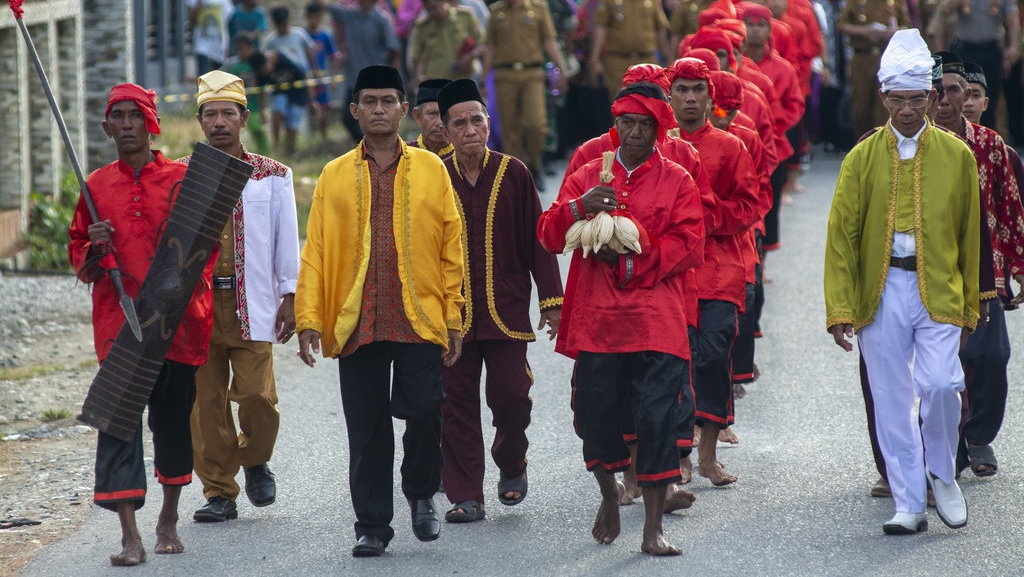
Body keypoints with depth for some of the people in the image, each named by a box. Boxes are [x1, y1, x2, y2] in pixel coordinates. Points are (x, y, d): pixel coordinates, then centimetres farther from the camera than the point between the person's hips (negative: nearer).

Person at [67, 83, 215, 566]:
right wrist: (94, 250, -7)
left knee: (173, 420, 9)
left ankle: (169, 517, 30)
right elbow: (78, 255, 15)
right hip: (118, 322, 0)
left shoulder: (184, 179, 3)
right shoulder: (96, 186, 8)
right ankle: (130, 536, -14)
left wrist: (189, 287, -10)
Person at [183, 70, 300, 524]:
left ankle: (255, 461, 19)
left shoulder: (271, 176, 8)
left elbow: (287, 240, 10)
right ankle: (218, 492, 9)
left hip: (252, 303, -1)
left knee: (256, 395, -10)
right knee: (205, 402, -1)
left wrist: (290, 297, 4)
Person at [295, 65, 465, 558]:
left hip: (420, 320, -1)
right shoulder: (335, 176, 9)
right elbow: (315, 252, 6)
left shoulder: (430, 169, 7)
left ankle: (421, 494, 17)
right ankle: (372, 525, 15)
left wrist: (453, 319, 0)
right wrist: (309, 319, -3)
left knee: (424, 414, -10)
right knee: (366, 431, 4)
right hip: (356, 324, 1)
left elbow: (451, 246, 6)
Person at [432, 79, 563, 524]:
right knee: (457, 407, 1)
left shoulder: (513, 174, 1)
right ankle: (466, 497, 9)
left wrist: (551, 301, 0)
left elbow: (537, 240, 4)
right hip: (451, 315, 1)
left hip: (507, 311, -1)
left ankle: (511, 465, 25)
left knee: (511, 396, -4)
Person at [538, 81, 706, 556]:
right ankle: (609, 496, 35)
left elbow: (688, 245, -3)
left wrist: (633, 260, -14)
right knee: (596, 415, 6)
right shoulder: (588, 176, 11)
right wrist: (579, 208, -18)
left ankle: (653, 529, -2)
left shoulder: (677, 182, 6)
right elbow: (549, 234, 2)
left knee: (657, 419, -8)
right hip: (596, 318, 2)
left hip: (655, 322, -2)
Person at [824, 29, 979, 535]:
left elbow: (970, 236, 10)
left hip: (938, 290, -1)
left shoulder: (957, 155, 5)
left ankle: (942, 473, 11)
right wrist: (840, 310, -5)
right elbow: (841, 237, 2)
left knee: (940, 384, -17)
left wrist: (969, 307, 10)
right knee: (891, 400, 2)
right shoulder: (862, 159, 3)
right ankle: (909, 506, 11)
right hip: (880, 293, 1)